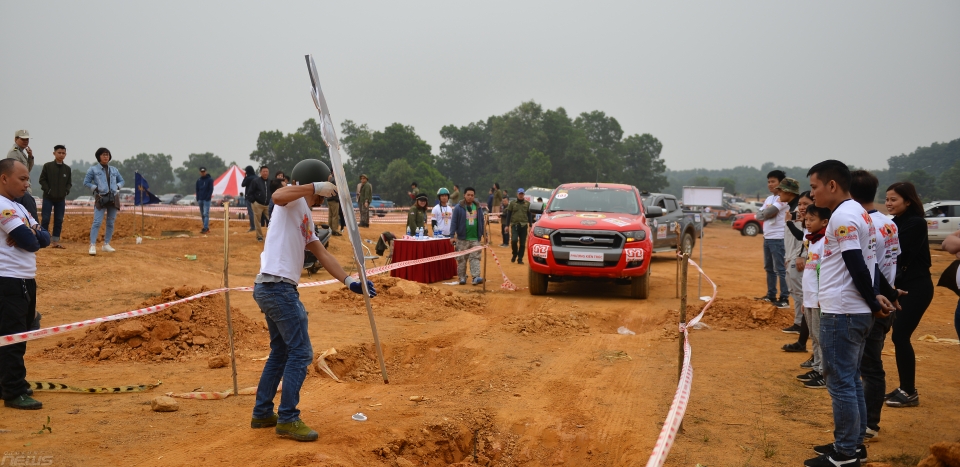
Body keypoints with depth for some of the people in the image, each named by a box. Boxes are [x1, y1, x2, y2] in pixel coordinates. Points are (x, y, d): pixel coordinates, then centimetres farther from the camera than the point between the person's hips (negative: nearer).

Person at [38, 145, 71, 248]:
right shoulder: (47, 166, -1)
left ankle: (55, 241, 10)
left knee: (59, 220, 4)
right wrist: (47, 190, -10)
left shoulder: (68, 169, 7)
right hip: (48, 197, -3)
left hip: (61, 199, 3)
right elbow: (42, 180, -1)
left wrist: (66, 191, -3)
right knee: (46, 219, -4)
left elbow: (69, 182, 12)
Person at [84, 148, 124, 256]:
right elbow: (86, 182, 3)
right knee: (97, 222, -15)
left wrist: (117, 186, 3)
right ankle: (92, 246, -17)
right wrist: (95, 188, -10)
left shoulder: (114, 170, 14)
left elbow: (121, 181, 23)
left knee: (110, 223, 7)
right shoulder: (93, 169, 2)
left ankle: (106, 244, 16)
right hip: (101, 198, -5)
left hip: (113, 198, 5)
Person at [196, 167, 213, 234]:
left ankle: (206, 228, -19)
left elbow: (211, 189, -6)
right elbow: (197, 190, 16)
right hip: (200, 200, 6)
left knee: (206, 214, -13)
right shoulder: (198, 180, 13)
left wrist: (208, 198, -13)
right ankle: (205, 228, 13)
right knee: (202, 215, 7)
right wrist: (197, 199, 5)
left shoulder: (210, 179, -2)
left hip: (206, 200, -6)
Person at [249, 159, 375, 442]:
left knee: (281, 352, 20)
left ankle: (262, 414, 29)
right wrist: (317, 186, -31)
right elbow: (278, 196, -30)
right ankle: (287, 419, 1)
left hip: (268, 289, 10)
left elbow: (322, 254, 19)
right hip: (279, 287, -10)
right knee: (301, 352, -5)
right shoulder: (294, 201, -4)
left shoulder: (306, 219, 22)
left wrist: (349, 281, 11)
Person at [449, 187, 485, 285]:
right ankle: (462, 277, 12)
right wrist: (453, 235, -10)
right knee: (461, 259, 3)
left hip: (475, 238, 3)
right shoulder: (458, 208, -2)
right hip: (462, 238, -2)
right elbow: (454, 222, -4)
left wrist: (483, 233, 13)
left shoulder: (478, 207, 10)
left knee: (475, 258, -5)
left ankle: (476, 277, -11)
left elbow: (481, 221, 16)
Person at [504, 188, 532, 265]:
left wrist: (530, 225, 3)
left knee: (522, 243, 1)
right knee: (514, 240, -18)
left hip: (524, 226, 1)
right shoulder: (512, 203, 7)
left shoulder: (527, 204, 9)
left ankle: (520, 259, 10)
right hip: (514, 225, -1)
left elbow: (529, 215, 10)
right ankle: (514, 254, 7)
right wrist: (507, 225, 2)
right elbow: (508, 214, 8)